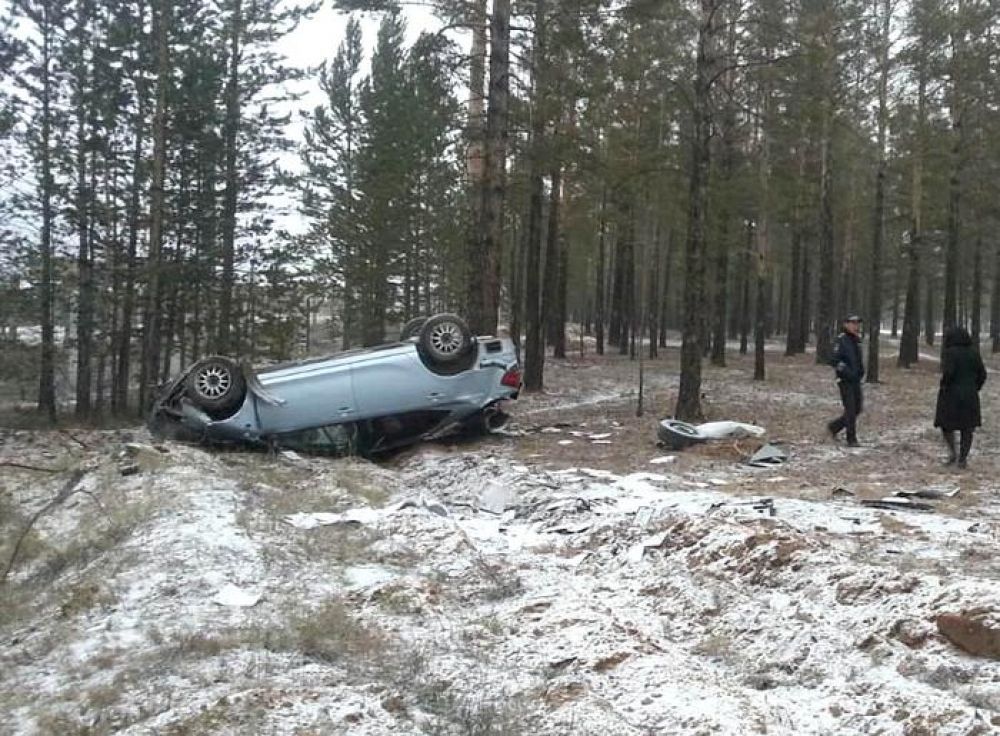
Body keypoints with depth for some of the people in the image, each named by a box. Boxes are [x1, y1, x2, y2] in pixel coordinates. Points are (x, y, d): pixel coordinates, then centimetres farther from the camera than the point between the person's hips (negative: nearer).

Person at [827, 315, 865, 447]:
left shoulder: (857, 340, 12)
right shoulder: (841, 340, -11)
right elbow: (834, 360, -17)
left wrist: (861, 370, 12)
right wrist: (847, 372, -22)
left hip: (856, 381, 8)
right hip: (845, 381, -8)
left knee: (857, 409, 9)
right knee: (850, 410, -7)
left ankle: (834, 426, 28)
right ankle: (851, 439, 1)